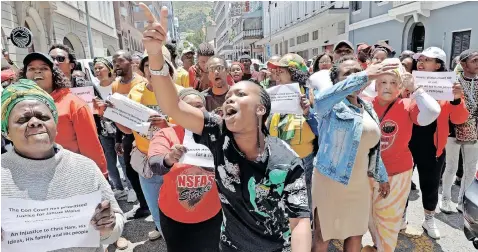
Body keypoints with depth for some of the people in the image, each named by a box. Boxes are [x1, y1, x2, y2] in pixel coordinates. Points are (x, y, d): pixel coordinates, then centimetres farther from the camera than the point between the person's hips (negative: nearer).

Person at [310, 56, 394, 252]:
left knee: (356, 234, 21)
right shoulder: (332, 106, -13)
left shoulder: (368, 109, 8)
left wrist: (382, 177, 22)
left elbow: (372, 147, 17)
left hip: (360, 185, 6)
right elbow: (320, 99, -39)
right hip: (330, 182, -6)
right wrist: (364, 77, -45)